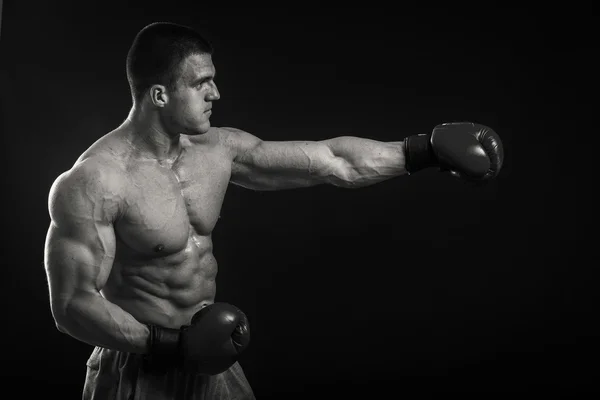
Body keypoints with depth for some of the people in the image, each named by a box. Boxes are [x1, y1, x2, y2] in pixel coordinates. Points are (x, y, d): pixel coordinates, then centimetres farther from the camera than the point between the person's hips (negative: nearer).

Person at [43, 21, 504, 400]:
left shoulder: (218, 150, -2)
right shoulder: (93, 184, -20)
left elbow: (332, 160, -1)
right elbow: (72, 304, -20)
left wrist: (425, 151, -2)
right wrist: (169, 346, -27)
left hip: (208, 359, 6)